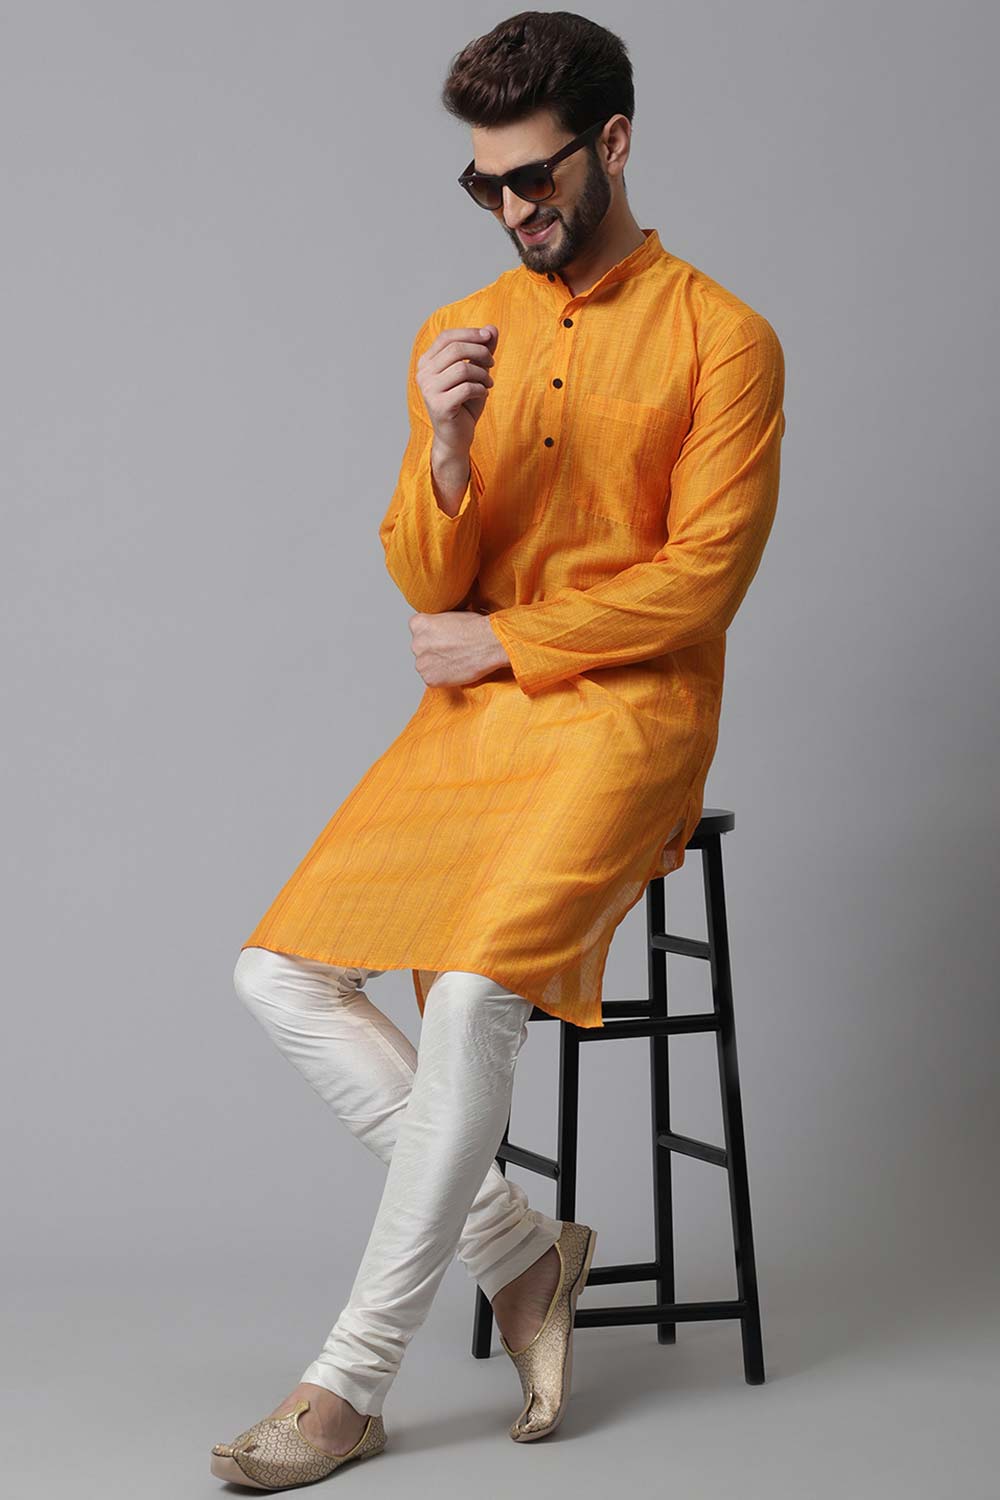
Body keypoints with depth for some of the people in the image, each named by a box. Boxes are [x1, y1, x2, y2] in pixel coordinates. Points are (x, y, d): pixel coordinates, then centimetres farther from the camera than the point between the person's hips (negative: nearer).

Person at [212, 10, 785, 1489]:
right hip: (473, 715, 6)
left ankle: (354, 1381, -14)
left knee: (474, 993, -26)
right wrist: (448, 450, -13)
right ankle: (520, 1249, 1)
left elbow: (702, 577, -9)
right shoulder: (462, 334, 12)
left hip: (627, 713, -6)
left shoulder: (720, 337, -2)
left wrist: (503, 638, -7)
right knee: (282, 974, -9)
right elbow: (426, 586, 7)